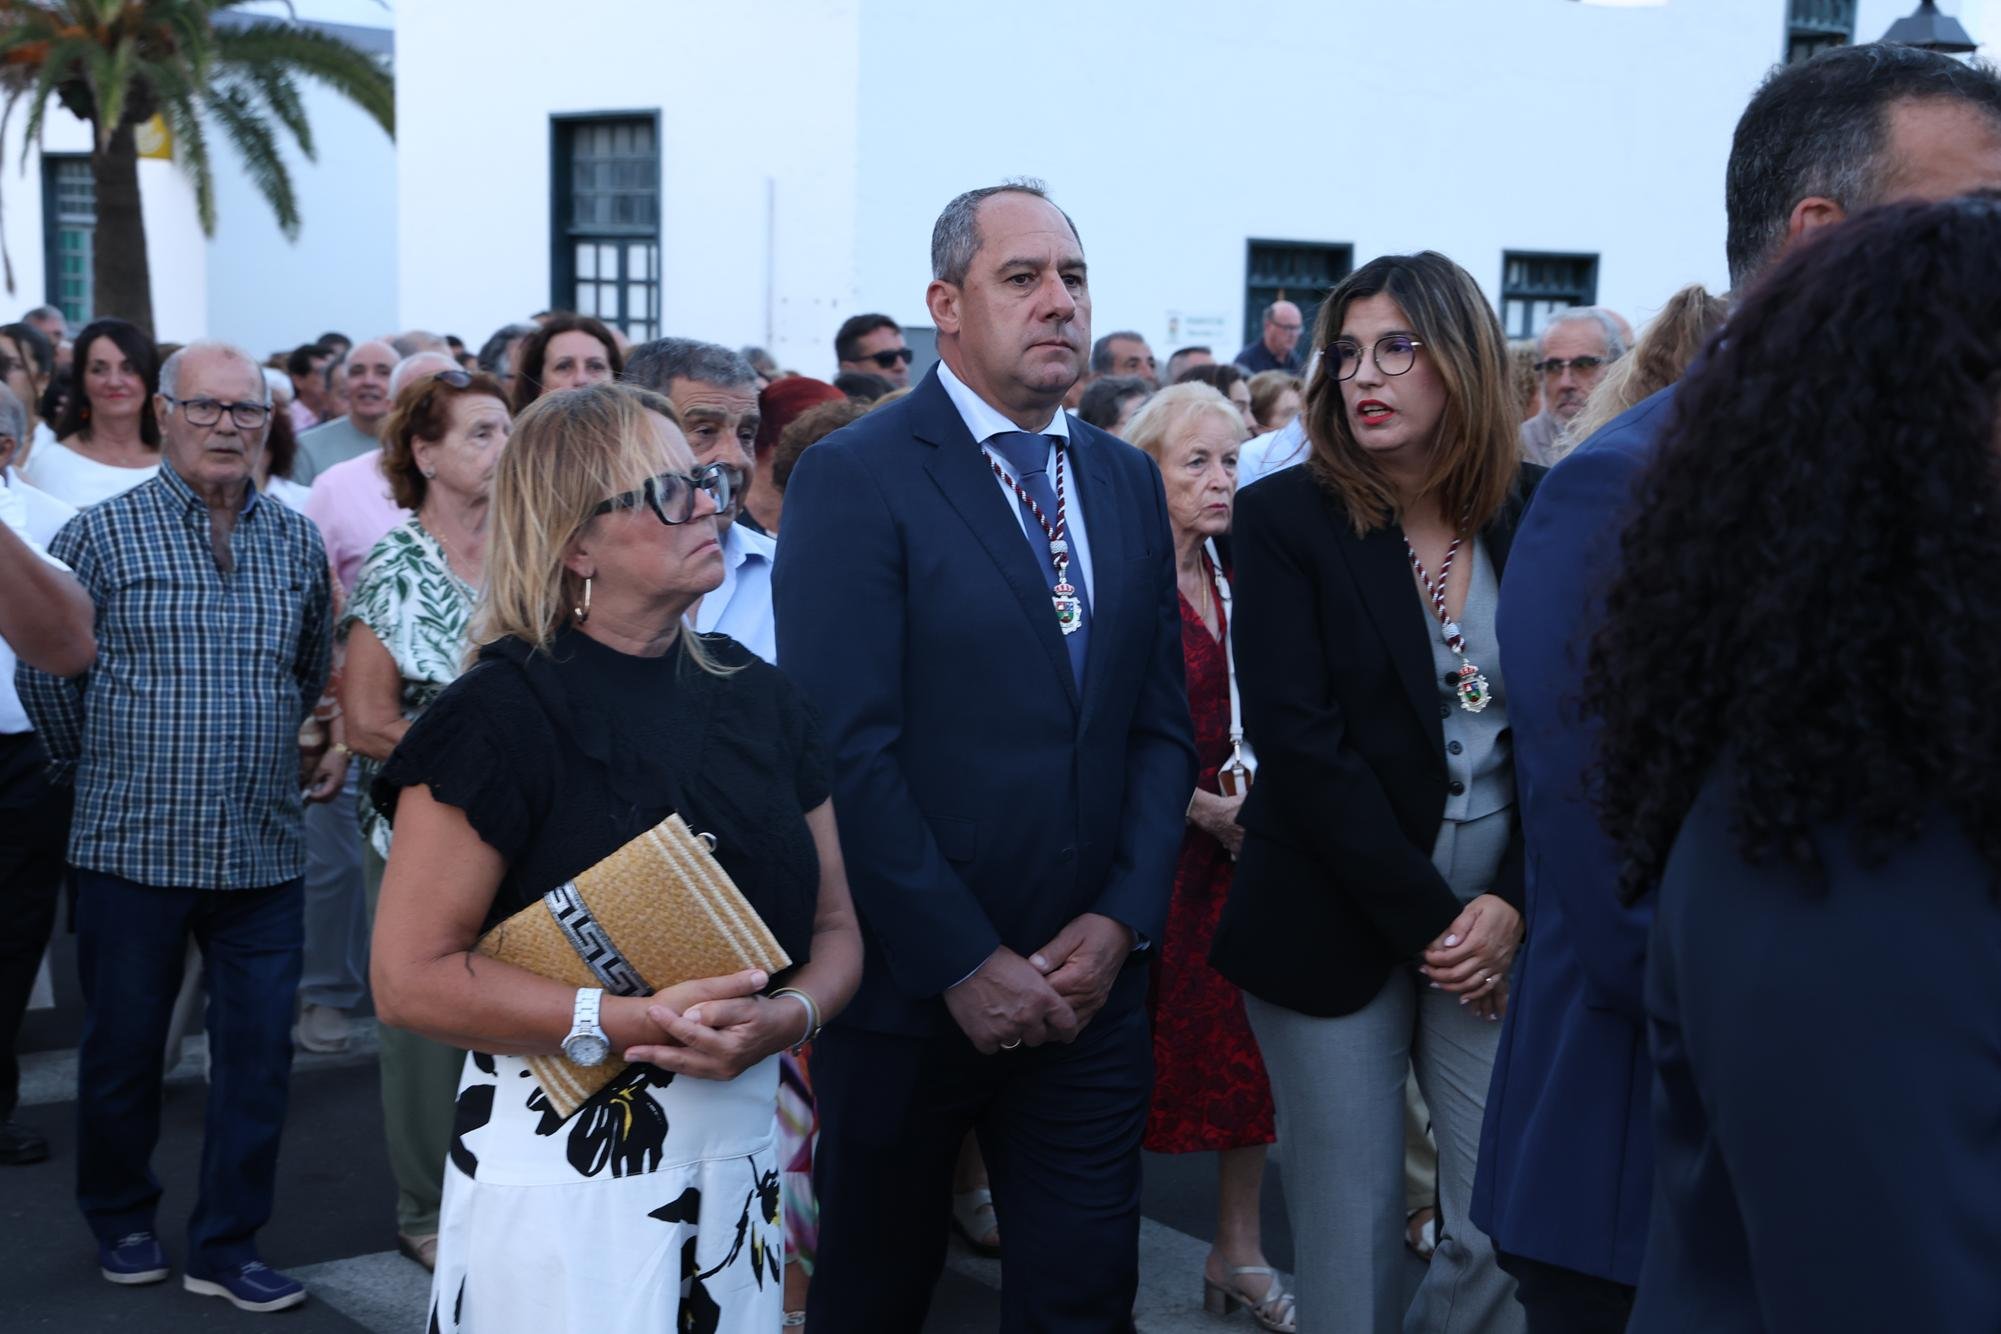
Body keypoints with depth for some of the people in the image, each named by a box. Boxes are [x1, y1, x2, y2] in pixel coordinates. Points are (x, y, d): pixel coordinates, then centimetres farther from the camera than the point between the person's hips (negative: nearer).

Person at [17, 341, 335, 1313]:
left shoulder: (298, 543, 7)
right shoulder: (102, 534, -3)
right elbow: (46, 674, 4)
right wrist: (104, 770, 11)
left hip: (262, 851, 3)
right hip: (132, 845, -2)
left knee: (259, 1055, 4)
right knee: (123, 1050, 11)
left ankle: (227, 1248, 17)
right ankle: (122, 1221, 32)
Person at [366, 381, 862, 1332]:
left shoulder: (760, 700, 6)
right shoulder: (503, 716, -11)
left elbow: (834, 927, 8)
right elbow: (409, 978, -14)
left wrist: (786, 1017, -14)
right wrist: (632, 1023, -22)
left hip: (742, 1170, 6)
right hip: (565, 1172, -5)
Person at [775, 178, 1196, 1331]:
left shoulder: (1129, 481, 9)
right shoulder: (855, 478, -10)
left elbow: (1161, 727, 9)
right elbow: (847, 749, -16)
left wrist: (1121, 921, -4)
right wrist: (964, 961, -15)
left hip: (1091, 981, 4)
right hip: (913, 983, -4)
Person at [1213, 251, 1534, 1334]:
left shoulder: (1536, 515, 3)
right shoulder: (1285, 517, -5)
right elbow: (1298, 741, -11)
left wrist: (1512, 903, -9)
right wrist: (1425, 920, -13)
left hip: (1501, 919, 3)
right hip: (1336, 922, -2)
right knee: (1352, 1234, 4)